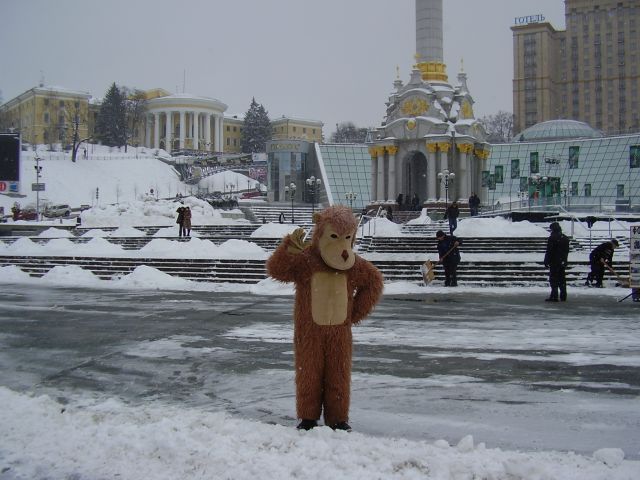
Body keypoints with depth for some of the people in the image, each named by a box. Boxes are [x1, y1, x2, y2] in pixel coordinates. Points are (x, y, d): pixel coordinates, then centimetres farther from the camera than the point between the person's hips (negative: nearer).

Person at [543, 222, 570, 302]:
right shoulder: (565, 238, 12)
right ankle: (563, 296, 16)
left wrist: (546, 261, -8)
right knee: (562, 279, 12)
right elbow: (567, 251, 18)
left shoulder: (552, 238, -12)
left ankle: (554, 296, -8)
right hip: (563, 262, 7)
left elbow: (549, 251, -13)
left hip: (554, 262, -7)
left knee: (553, 279, -4)